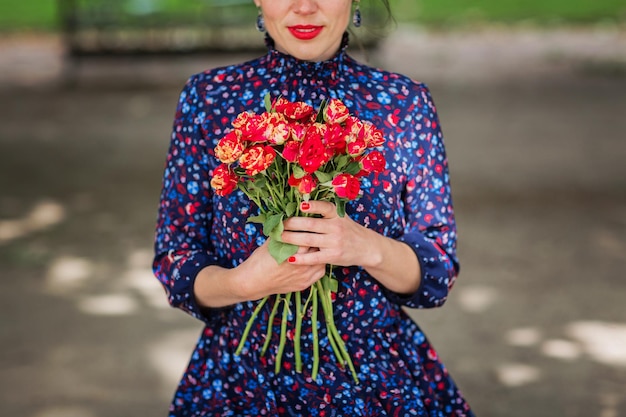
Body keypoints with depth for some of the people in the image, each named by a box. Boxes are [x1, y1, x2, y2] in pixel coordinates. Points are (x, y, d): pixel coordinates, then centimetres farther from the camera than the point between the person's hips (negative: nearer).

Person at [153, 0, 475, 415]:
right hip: (244, 380, 0)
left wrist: (368, 248, -24)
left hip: (380, 379, 0)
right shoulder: (207, 97, -5)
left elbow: (438, 276, -3)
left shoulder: (406, 102, -5)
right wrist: (243, 283, -23)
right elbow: (175, 266, -2)